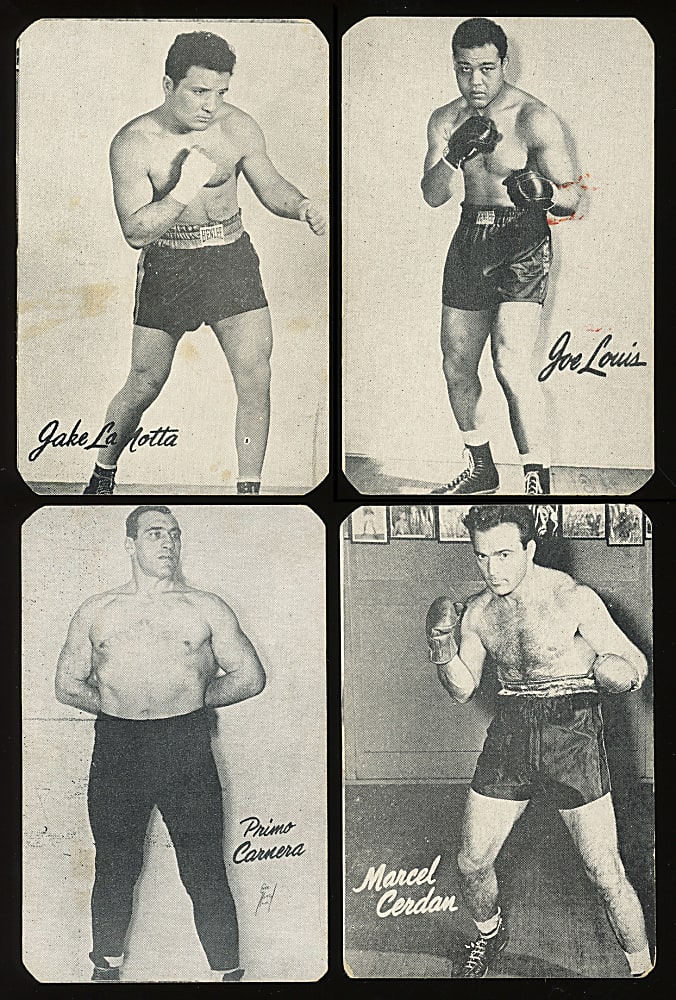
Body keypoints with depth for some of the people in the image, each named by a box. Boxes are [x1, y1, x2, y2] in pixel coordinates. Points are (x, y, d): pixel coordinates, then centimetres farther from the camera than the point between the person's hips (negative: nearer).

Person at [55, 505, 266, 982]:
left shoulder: (206, 609, 8)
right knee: (114, 867, 11)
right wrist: (117, 705, 5)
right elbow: (67, 685, 17)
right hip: (115, 750, 2)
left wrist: (193, 698, 7)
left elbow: (251, 677, 12)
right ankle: (107, 968, 30)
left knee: (205, 871, -1)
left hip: (187, 748, -2)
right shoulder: (96, 612, 12)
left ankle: (229, 974, 11)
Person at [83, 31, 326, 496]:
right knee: (145, 384, 5)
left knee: (256, 379, -9)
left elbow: (269, 185, 8)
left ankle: (248, 492, 3)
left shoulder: (239, 127, -7)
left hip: (232, 255, 2)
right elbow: (135, 231, -17)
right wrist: (185, 189, -28)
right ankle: (104, 471, 31)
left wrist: (300, 205, -13)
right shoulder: (134, 143, -14)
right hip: (167, 265, -2)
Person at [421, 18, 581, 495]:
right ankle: (481, 469, 31)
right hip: (470, 240, 6)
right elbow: (433, 196, -6)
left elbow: (573, 197, -10)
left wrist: (545, 193, -32)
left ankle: (539, 481, -9)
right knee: (457, 365, 11)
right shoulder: (446, 121, 5)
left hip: (523, 241, -6)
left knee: (511, 363, -19)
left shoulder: (535, 118, -11)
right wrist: (453, 156, -25)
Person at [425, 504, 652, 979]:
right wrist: (443, 648, -9)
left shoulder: (573, 599, -12)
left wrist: (621, 673, -32)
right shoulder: (478, 611, 3)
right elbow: (463, 691, 11)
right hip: (509, 729, 4)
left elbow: (637, 663, -8)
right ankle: (490, 934, 41)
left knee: (606, 875, -6)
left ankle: (643, 970, 17)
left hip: (572, 730, -4)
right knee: (471, 863, 9)